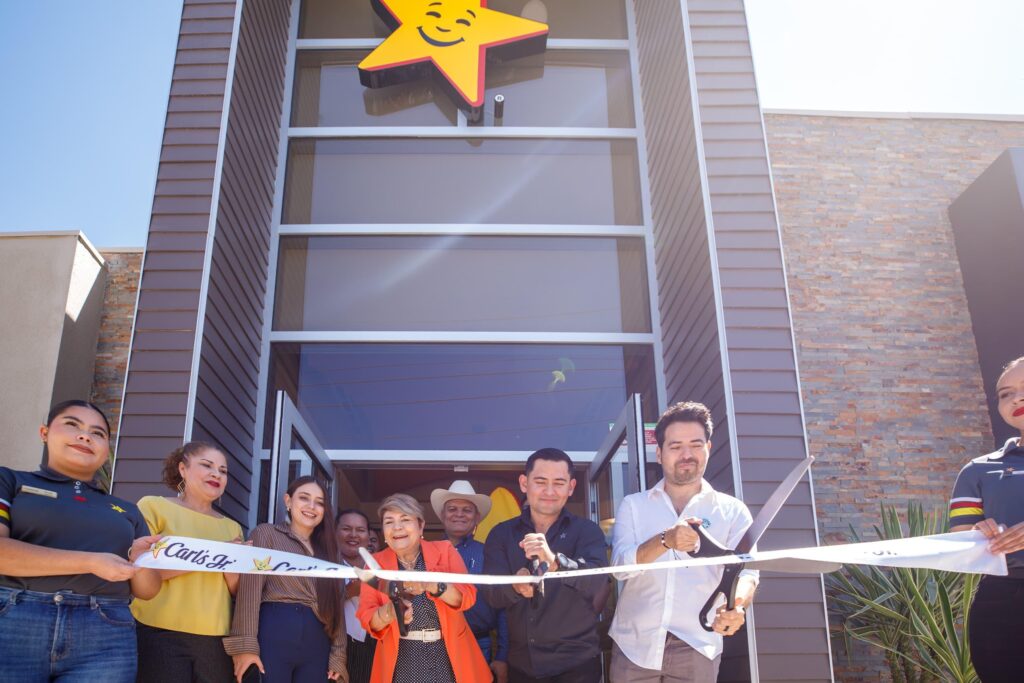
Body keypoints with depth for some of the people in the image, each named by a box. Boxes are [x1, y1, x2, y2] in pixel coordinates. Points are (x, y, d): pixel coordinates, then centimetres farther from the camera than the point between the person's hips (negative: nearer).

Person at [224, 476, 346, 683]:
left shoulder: (326, 550, 21)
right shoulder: (266, 533, 5)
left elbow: (335, 603, 16)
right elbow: (250, 588, -7)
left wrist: (337, 654, 7)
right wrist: (245, 644, -17)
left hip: (317, 644, 5)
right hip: (274, 635, -5)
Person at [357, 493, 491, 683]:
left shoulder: (444, 550, -2)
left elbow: (467, 596, -11)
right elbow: (367, 618, -5)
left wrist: (431, 584, -29)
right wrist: (388, 613, -27)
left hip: (448, 656, 0)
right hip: (402, 661, 0)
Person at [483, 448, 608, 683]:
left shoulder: (587, 531, -4)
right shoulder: (501, 534, 3)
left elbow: (598, 583, -21)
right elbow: (492, 595, -7)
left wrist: (555, 561, -39)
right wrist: (516, 585, -30)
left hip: (577, 663, -2)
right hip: (521, 664, 2)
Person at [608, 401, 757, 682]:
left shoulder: (732, 511, 5)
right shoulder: (632, 505, 7)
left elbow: (745, 571, -6)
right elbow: (620, 564, -7)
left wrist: (736, 605, -29)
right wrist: (665, 540, -25)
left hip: (696, 648, 0)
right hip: (634, 645, 1)